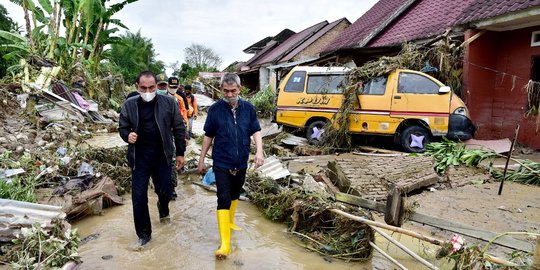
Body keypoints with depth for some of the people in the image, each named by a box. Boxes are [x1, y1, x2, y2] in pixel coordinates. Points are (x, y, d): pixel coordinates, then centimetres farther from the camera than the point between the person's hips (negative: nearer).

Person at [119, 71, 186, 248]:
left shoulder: (169, 103, -6)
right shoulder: (129, 105, -2)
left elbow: (179, 129, 0)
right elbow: (122, 127, 8)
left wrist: (180, 152, 1)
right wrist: (127, 136, -15)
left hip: (162, 156, 0)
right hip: (139, 158, 1)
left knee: (165, 191, 10)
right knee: (139, 197, 2)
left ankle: (163, 209, 48)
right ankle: (144, 234, 20)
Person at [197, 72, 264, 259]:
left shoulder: (248, 108, -2)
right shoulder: (215, 109, -7)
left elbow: (256, 131, 1)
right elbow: (208, 136, 1)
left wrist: (259, 151, -16)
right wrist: (201, 160, 5)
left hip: (241, 163, 3)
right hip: (221, 163, -3)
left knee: (235, 195, 20)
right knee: (223, 199, -7)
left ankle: (230, 222, 44)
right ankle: (225, 244, -5)